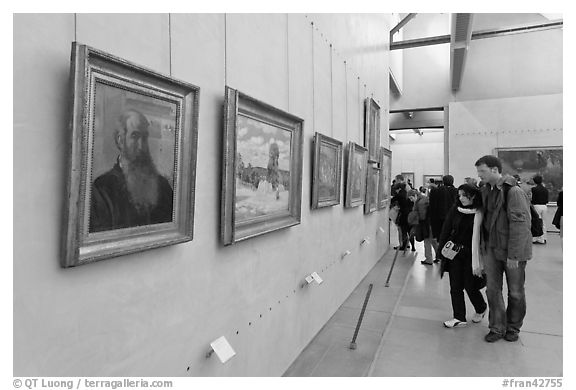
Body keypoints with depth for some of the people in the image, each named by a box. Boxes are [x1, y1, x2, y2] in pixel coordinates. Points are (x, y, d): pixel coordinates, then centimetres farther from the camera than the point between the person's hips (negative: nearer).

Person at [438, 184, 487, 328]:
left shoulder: (479, 213, -10)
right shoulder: (456, 209, 2)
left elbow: (477, 235, -12)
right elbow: (446, 229, 5)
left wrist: (476, 260, -15)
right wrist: (442, 248, 2)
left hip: (470, 254, -4)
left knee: (470, 286, 4)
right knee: (455, 286, 5)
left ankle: (481, 309, 34)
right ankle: (459, 318, 16)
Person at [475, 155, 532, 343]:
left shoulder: (514, 192, -17)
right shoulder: (485, 191, 5)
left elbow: (520, 225, -20)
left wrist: (514, 255, -21)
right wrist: (483, 246, 9)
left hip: (512, 251, -6)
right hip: (491, 249, 6)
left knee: (515, 292, 11)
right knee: (492, 289, 7)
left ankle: (513, 328, 29)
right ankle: (497, 328, 20)